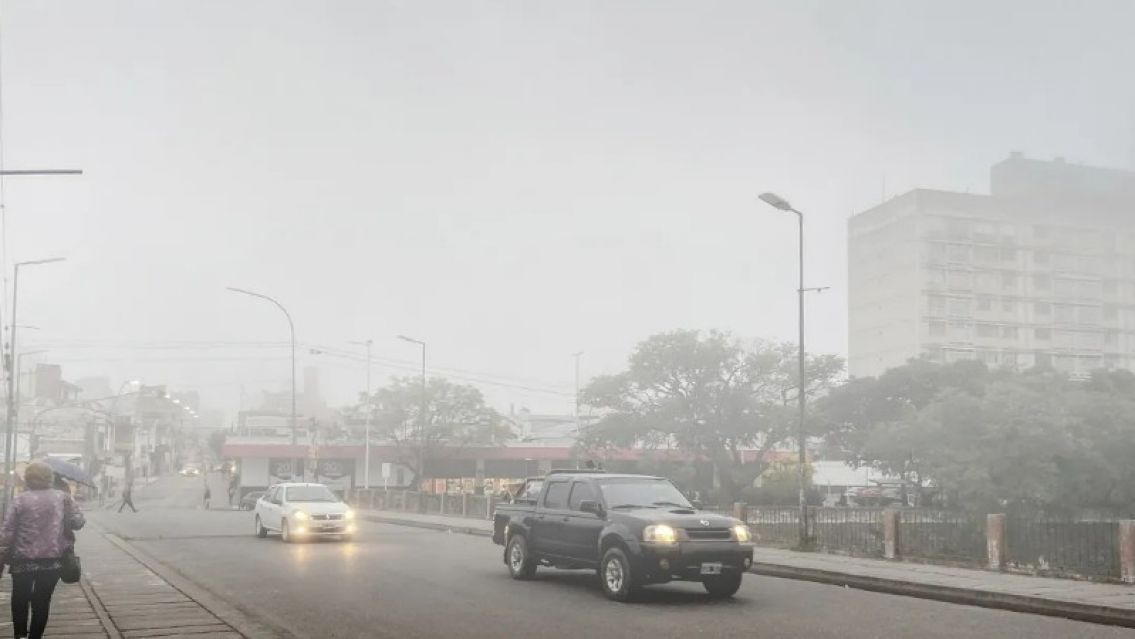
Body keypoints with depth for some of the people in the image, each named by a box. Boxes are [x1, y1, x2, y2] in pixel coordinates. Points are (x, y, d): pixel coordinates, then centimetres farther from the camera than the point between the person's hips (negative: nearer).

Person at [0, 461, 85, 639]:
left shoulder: (20, 500, -7)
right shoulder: (63, 497, -1)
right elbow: (78, 522, -1)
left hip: (24, 559, -1)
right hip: (53, 559, 1)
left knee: (20, 599, 18)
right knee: (42, 601, 11)